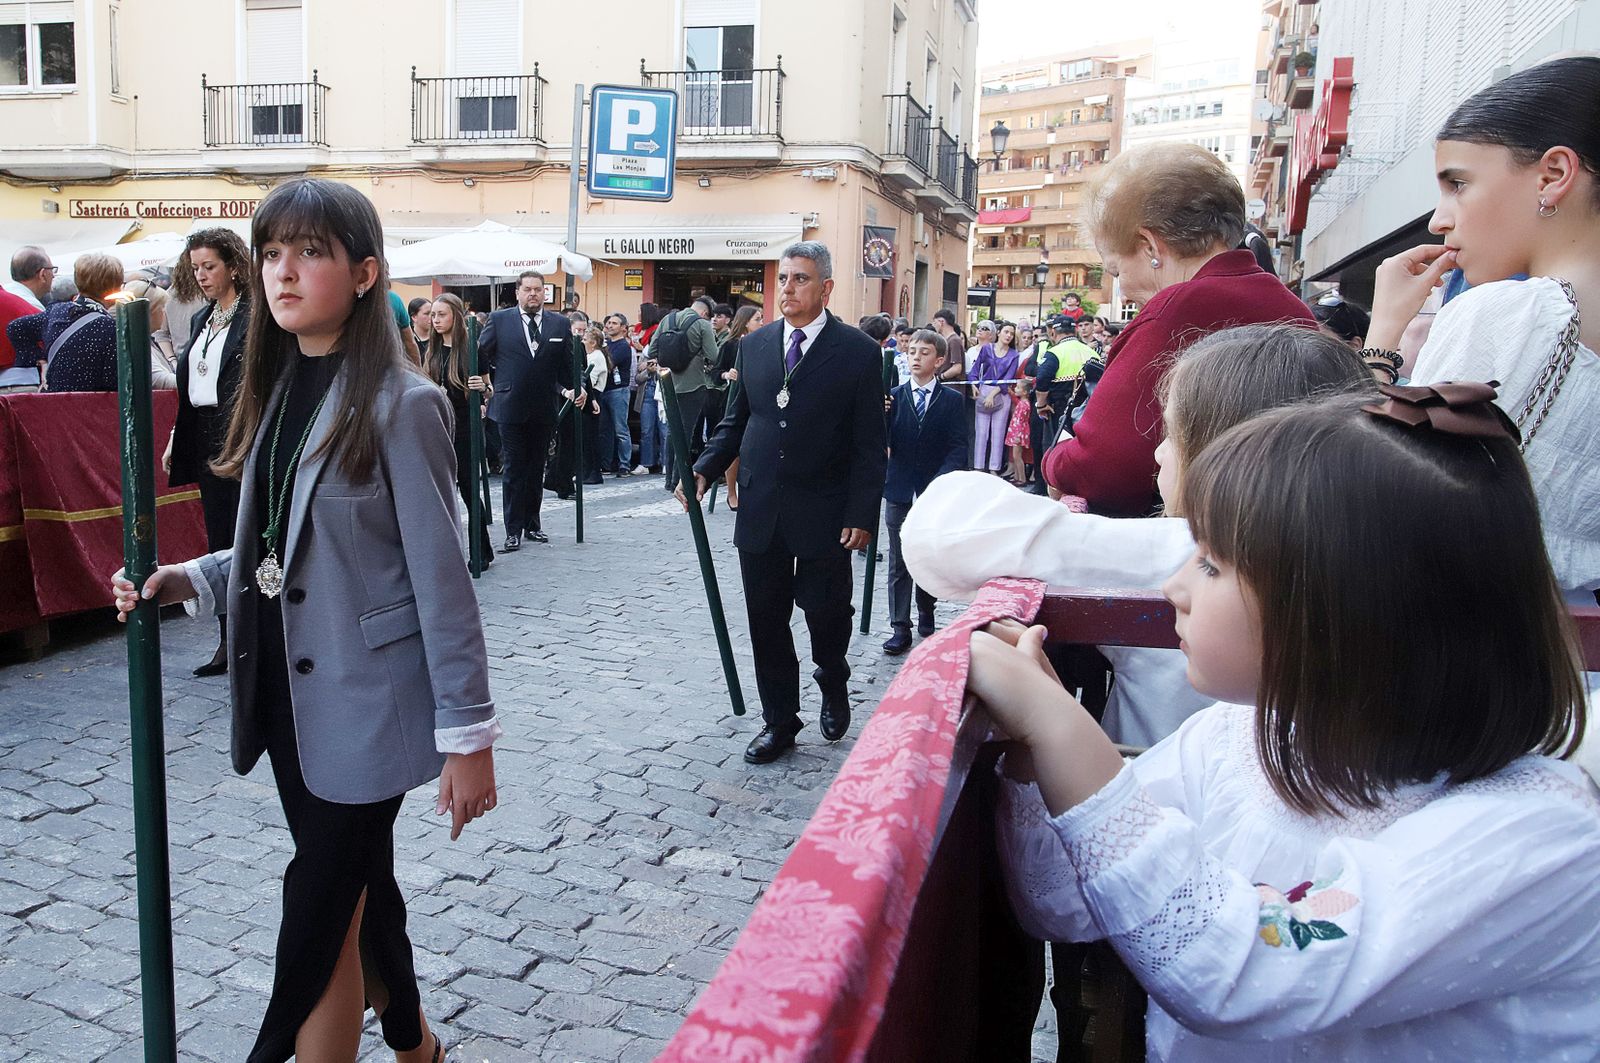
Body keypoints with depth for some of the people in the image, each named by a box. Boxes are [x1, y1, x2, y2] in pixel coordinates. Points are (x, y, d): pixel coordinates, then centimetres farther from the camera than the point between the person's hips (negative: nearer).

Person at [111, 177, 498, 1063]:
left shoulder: (400, 404, -15)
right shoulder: (279, 388, 7)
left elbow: (440, 580, -15)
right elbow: (280, 550, 13)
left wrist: (468, 733, -14)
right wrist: (188, 580, -4)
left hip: (364, 704, -7)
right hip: (288, 695, 7)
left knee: (320, 919, 2)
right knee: (359, 889, 20)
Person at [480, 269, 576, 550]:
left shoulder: (560, 324, 6)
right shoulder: (499, 320, 1)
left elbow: (567, 366, 9)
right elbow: (481, 356, 3)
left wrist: (570, 389, -6)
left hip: (544, 410, 2)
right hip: (511, 408, -2)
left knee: (536, 470, 12)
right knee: (514, 470, 2)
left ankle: (532, 524, 24)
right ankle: (513, 531, 6)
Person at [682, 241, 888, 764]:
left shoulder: (857, 352, -5)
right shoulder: (755, 345, 8)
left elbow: (870, 444, -6)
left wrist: (861, 514, -12)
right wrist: (705, 469, 0)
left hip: (823, 514, -4)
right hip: (760, 511, 4)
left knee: (824, 611, 5)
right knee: (766, 620, 9)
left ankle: (833, 685, 38)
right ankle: (779, 721, 25)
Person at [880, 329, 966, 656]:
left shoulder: (951, 400, 0)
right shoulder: (893, 397, 2)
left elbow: (958, 446, -4)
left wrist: (942, 480, -18)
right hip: (900, 491, 0)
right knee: (899, 563, 3)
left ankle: (926, 619, 29)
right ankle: (900, 628, 9)